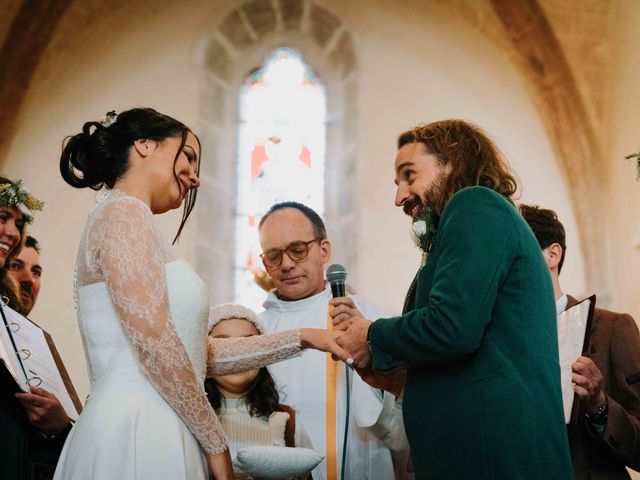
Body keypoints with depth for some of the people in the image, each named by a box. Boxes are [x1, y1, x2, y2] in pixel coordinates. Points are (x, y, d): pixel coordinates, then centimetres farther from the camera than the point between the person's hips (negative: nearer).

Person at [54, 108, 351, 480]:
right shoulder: (122, 213, -7)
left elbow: (200, 356, 18)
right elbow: (154, 346, -17)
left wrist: (301, 339, 19)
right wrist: (216, 443, -9)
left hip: (148, 432, 9)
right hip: (136, 434, -9)